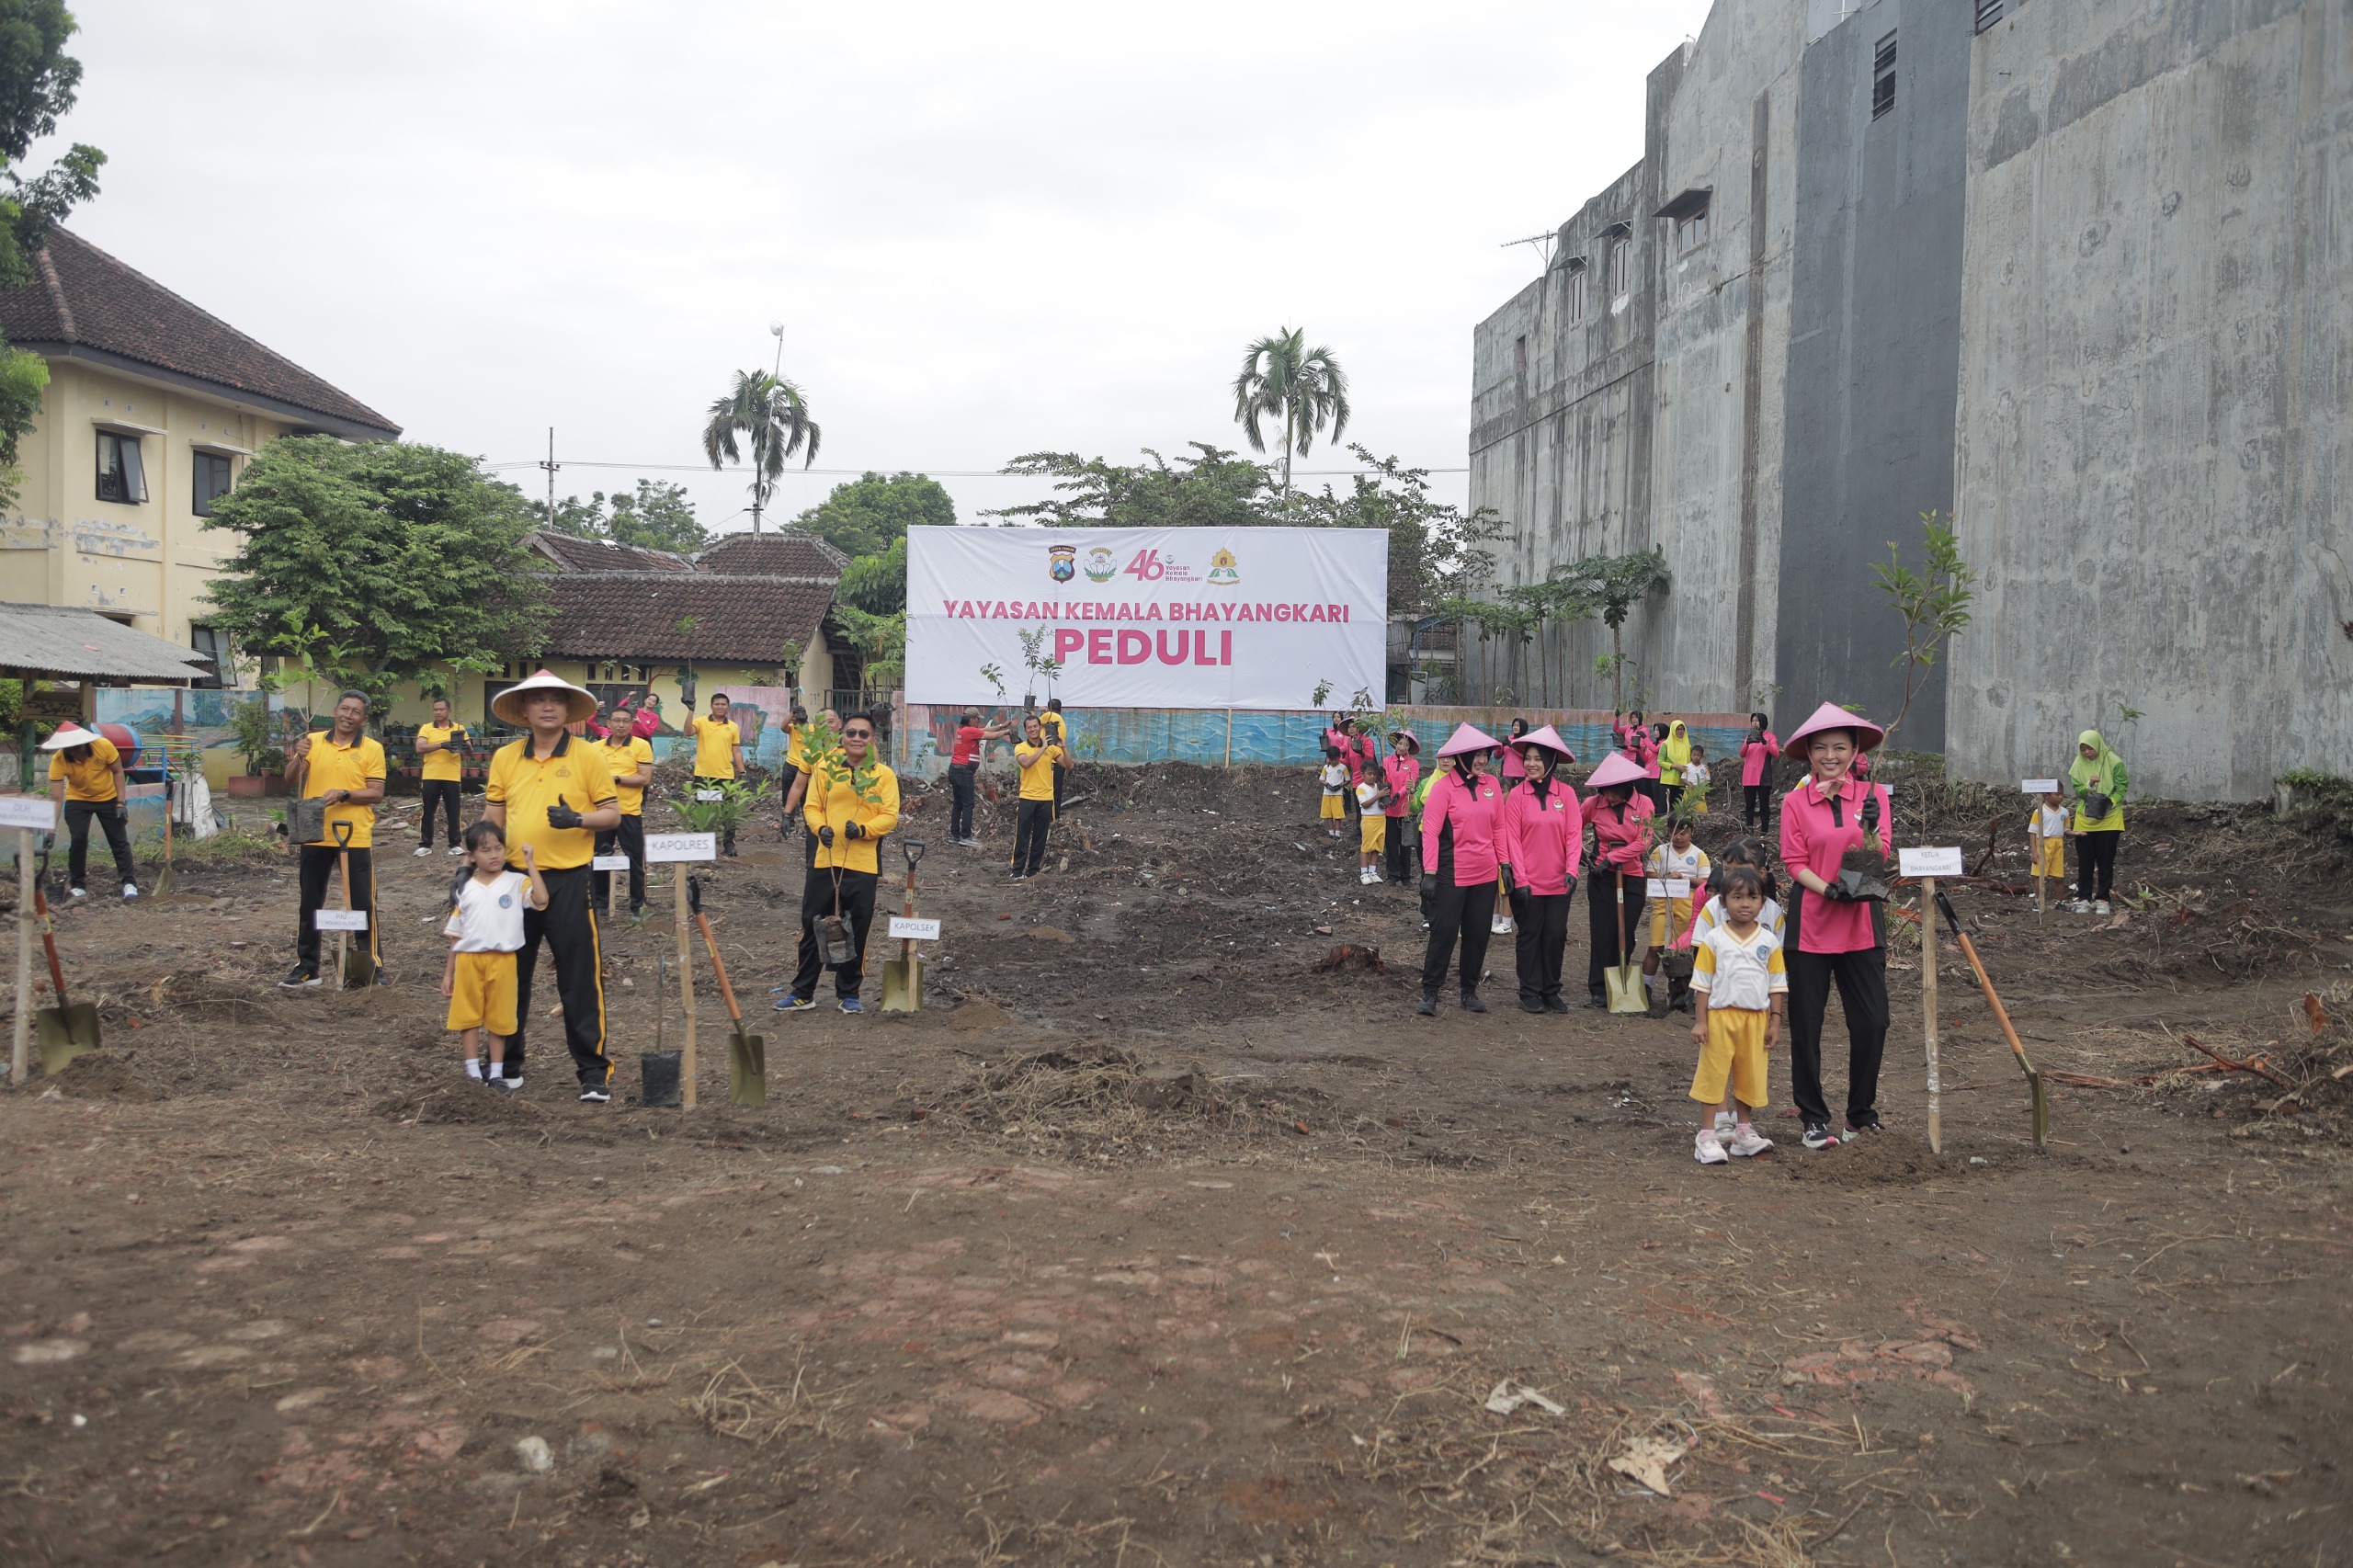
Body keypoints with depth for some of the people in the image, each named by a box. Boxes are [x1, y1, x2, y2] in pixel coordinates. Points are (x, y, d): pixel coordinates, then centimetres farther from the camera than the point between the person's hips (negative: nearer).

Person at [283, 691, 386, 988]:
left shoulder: (372, 749, -2)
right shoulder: (313, 741, 5)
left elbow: (376, 793, -6)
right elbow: (291, 780, 2)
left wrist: (344, 794, -21)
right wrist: (299, 757, -16)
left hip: (356, 838, -3)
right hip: (315, 835, 3)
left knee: (363, 904, 1)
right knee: (309, 904, 11)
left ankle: (373, 966, 11)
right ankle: (306, 966, 22)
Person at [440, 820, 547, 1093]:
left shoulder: (516, 882, 0)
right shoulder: (464, 889, 7)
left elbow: (541, 899, -21)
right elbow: (456, 935, 11)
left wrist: (530, 864, -17)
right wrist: (448, 973, 10)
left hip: (502, 959, -2)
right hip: (468, 959, 2)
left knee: (498, 1019, 7)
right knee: (468, 1017, 6)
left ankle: (496, 1074, 17)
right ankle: (473, 1073, 16)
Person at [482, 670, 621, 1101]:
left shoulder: (588, 754, -2)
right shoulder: (505, 757, 7)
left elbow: (612, 814, -2)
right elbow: (492, 820, 13)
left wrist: (577, 819, -19)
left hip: (570, 880, -4)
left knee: (580, 977, -2)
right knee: (510, 973, 13)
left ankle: (593, 1069, 5)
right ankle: (506, 1060, 28)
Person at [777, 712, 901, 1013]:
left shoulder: (884, 775, 1)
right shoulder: (826, 768, 3)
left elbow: (890, 816, -4)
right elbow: (812, 806, 3)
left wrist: (863, 829, -20)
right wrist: (820, 828, -16)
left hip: (863, 864, -1)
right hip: (825, 860, 1)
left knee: (856, 931, 7)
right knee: (812, 926, 6)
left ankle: (848, 993, 22)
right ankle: (802, 993, 16)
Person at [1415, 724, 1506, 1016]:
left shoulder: (1492, 786, 5)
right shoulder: (1443, 786, -9)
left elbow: (1498, 827, 13)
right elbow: (1431, 831, -11)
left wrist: (1504, 863, 8)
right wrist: (1429, 873, -16)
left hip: (1485, 874, 5)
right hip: (1452, 874, -5)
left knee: (1478, 934, 10)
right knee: (1444, 932, -3)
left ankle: (1470, 992, 22)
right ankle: (1430, 993, 7)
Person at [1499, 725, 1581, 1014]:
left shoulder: (1566, 793, 0)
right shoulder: (1517, 795, -3)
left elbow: (1574, 834, -1)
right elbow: (1512, 839, -4)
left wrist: (1571, 870, -13)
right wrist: (1520, 879, -9)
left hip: (1559, 881, 2)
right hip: (1528, 881, -1)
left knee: (1556, 935, 6)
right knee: (1529, 935, 6)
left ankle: (1551, 992, 19)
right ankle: (1530, 993, 15)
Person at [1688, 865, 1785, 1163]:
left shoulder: (1769, 942, 3)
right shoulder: (1713, 940, -2)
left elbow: (1777, 985, 7)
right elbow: (1702, 983, 0)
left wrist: (1775, 1022, 2)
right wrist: (1699, 1022, -4)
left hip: (1756, 1017, 2)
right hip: (1720, 1015, -2)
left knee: (1750, 1074, 9)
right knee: (1714, 1073, 1)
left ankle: (1743, 1130, 23)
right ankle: (1708, 1135, 6)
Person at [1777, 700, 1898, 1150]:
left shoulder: (1873, 795, 5)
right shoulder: (1795, 802, 2)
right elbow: (1794, 862, -3)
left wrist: (1871, 829, -21)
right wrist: (1829, 888, -19)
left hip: (1861, 925, 1)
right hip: (1810, 924, -1)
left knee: (1872, 1021, 0)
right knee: (1806, 1024, 2)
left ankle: (1862, 1111, 20)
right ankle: (1813, 1118, 15)